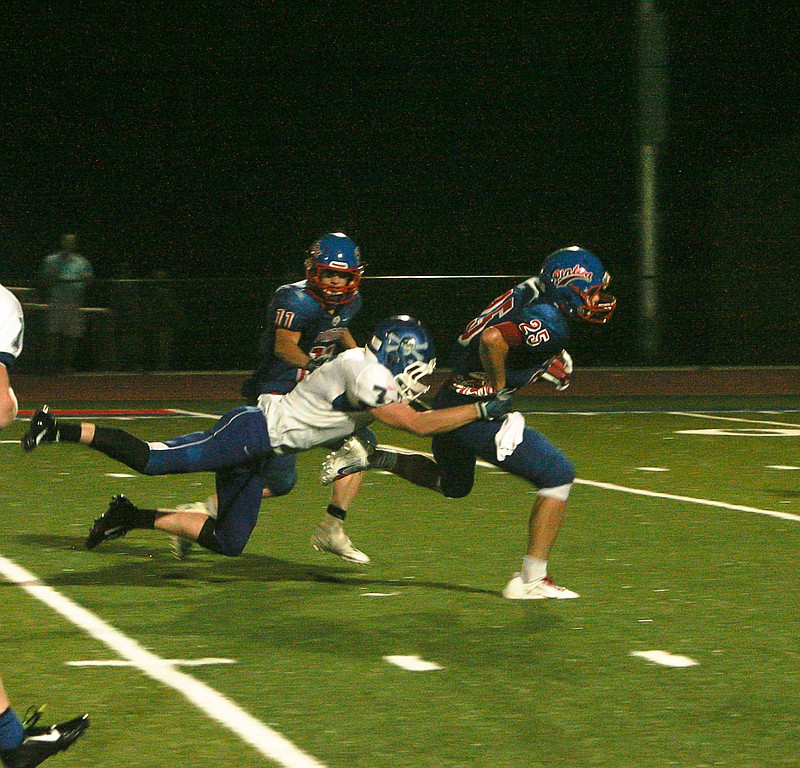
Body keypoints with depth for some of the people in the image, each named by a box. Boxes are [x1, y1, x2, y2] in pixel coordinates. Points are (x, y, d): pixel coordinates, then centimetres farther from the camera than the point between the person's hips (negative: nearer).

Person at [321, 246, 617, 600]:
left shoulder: (529, 292, 10)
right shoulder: (550, 324, -19)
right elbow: (492, 338, -35)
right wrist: (499, 394, -20)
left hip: (451, 399, 10)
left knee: (453, 484, 34)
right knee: (558, 475, -3)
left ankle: (370, 458, 22)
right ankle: (531, 580, -3)